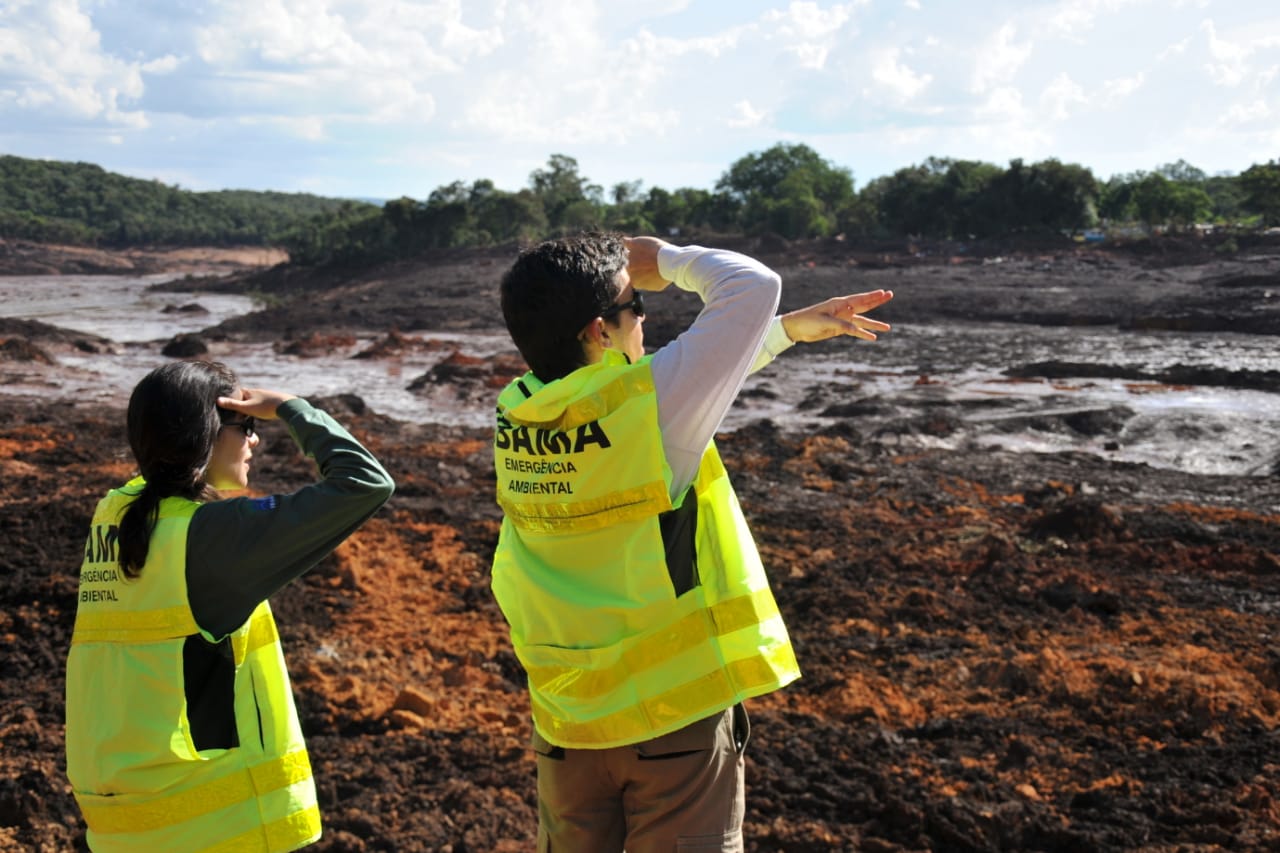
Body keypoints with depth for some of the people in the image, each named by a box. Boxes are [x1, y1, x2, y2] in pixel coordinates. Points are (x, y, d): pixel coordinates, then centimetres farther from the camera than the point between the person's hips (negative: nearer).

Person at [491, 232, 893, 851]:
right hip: (675, 711, -6)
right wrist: (665, 259, 3)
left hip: (566, 715, 6)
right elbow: (752, 287, -13)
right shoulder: (644, 403, -22)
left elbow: (696, 369, 9)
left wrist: (793, 328, 14)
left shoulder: (516, 414, -2)